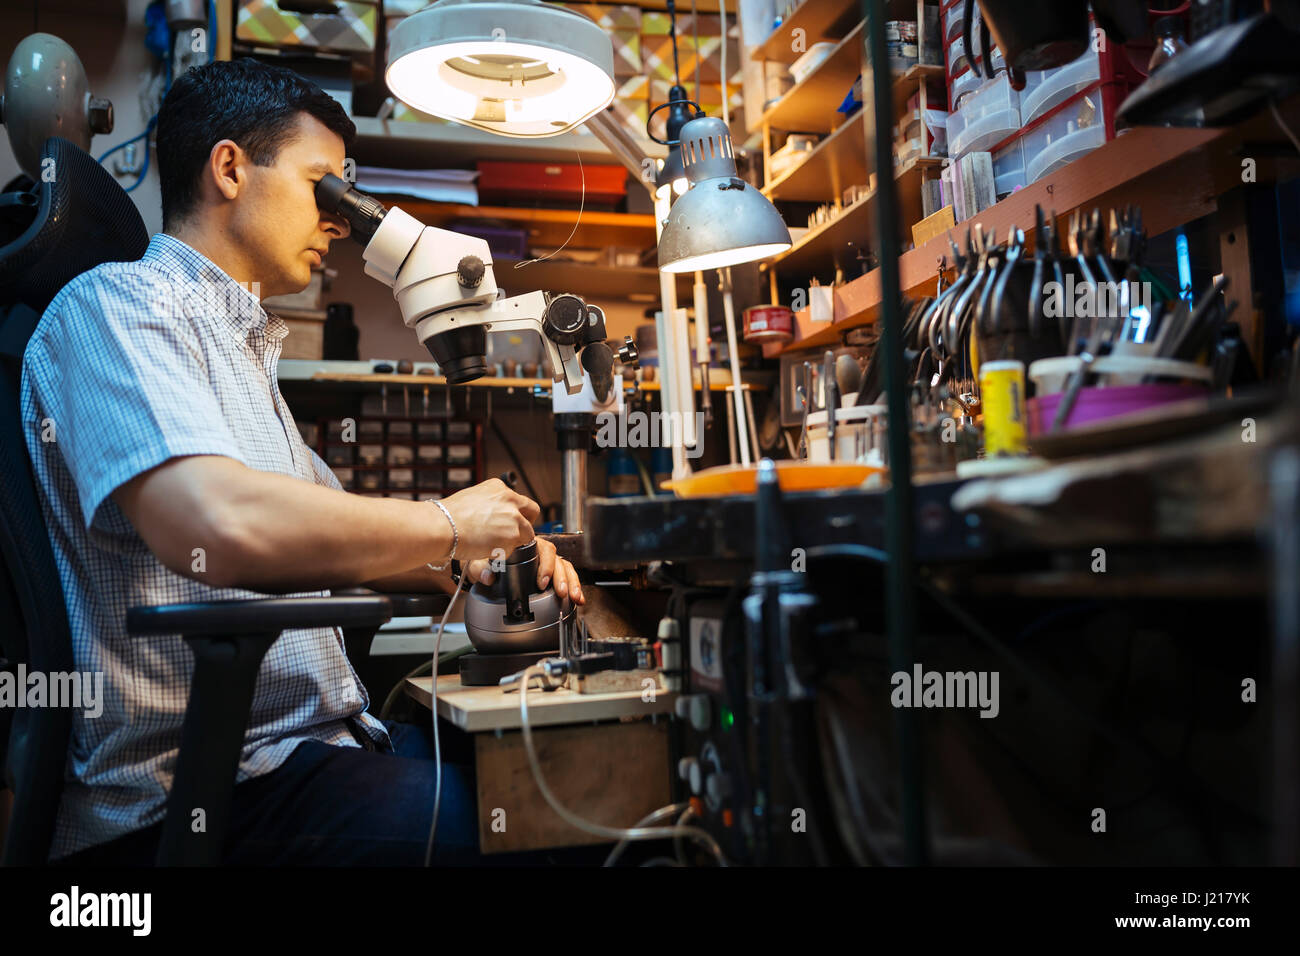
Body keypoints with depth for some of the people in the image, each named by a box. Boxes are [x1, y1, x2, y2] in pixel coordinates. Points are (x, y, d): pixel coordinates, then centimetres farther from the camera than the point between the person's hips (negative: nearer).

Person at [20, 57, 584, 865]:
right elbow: (220, 528, -30)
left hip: (316, 739, 9)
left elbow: (326, 535, 26)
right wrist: (446, 524, -16)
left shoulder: (243, 344, 21)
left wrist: (477, 566, 9)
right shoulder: (117, 304, -10)